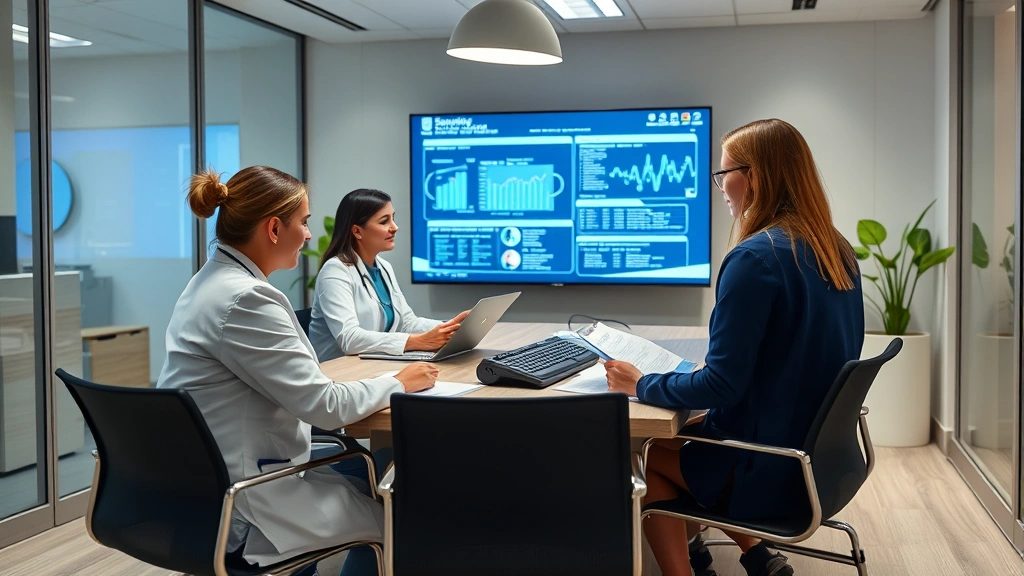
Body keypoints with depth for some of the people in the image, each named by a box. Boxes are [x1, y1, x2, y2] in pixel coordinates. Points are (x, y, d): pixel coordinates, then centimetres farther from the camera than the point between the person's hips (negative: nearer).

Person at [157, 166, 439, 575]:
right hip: (238, 505, -10)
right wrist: (398, 384, -6)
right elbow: (324, 406, -23)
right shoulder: (245, 298, -24)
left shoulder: (213, 281, 7)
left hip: (208, 484, 10)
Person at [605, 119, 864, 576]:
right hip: (820, 456, 8)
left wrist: (641, 385, -8)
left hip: (770, 471, -8)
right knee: (680, 431, 23)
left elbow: (721, 385, -22)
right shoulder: (838, 251, 4)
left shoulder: (756, 257, -22)